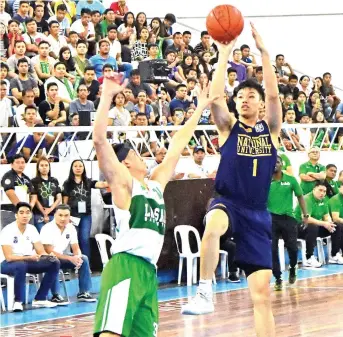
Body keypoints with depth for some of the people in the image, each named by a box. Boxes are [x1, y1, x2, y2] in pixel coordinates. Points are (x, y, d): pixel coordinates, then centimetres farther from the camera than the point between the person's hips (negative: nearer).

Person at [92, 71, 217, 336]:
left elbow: (176, 147, 32)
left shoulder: (156, 184, 23)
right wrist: (108, 95, -14)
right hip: (125, 267, -8)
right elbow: (99, 139, -10)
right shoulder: (124, 183, 2)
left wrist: (200, 109, 38)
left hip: (149, 272, 8)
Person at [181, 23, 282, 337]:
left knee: (262, 292, -1)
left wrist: (263, 51, -14)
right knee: (213, 226, -41)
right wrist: (224, 55, -16)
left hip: (257, 212, 2)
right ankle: (205, 292, -32)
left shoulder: (270, 128, 8)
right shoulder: (229, 127, 6)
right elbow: (215, 97, -12)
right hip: (228, 202, -2)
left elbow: (274, 94, -8)